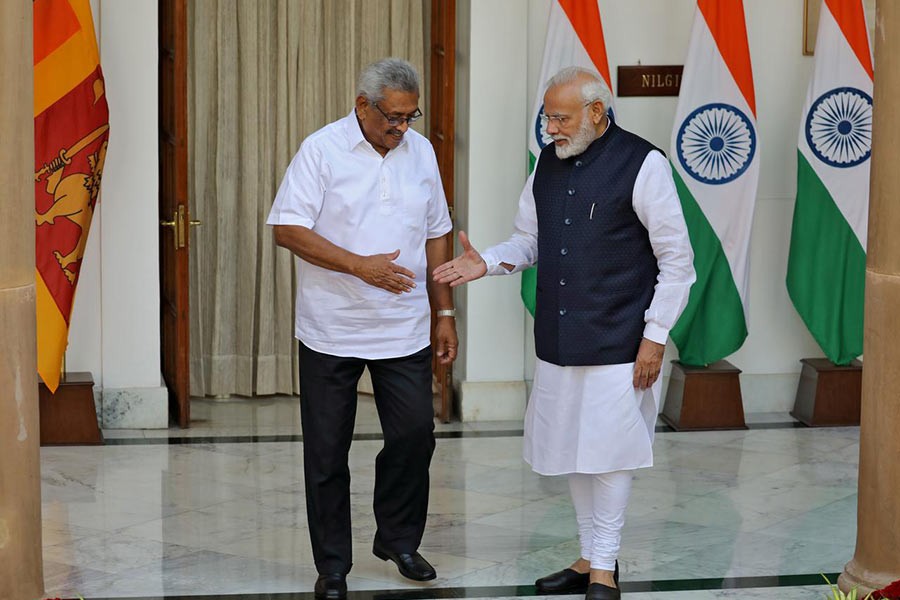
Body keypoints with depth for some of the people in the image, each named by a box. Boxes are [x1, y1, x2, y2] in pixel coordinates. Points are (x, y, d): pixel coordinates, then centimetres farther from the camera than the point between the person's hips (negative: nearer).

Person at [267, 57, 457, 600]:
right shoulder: (321, 149, -7)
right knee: (327, 453, 3)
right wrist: (361, 266, -19)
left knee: (415, 434, 3)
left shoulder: (421, 152, 8)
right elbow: (288, 229, -13)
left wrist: (446, 313, 12)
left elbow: (435, 236, 14)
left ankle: (399, 540, 26)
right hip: (331, 332, -4)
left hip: (405, 331, 4)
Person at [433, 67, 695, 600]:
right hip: (559, 343, 7)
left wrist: (655, 337, -11)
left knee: (609, 453, -1)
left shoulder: (641, 164, -11)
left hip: (617, 345, -6)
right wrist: (486, 263, -2)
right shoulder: (549, 164, 9)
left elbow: (677, 260, -8)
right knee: (573, 452, 14)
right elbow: (529, 242, 19)